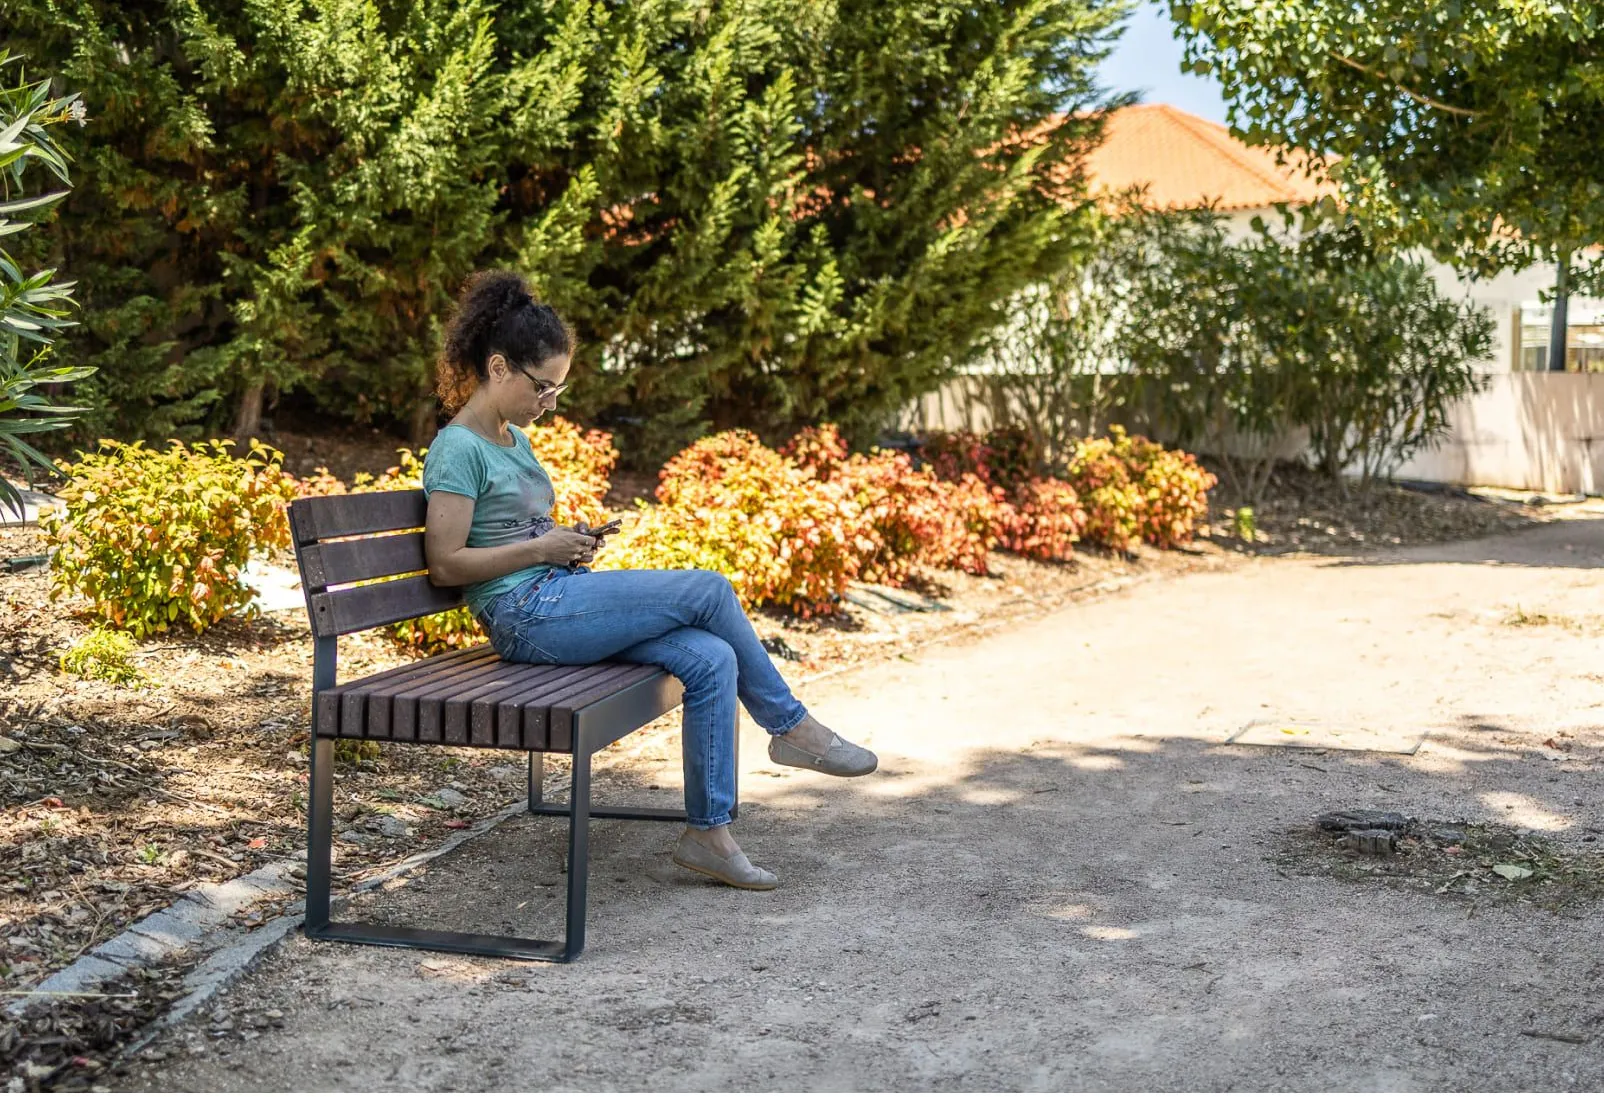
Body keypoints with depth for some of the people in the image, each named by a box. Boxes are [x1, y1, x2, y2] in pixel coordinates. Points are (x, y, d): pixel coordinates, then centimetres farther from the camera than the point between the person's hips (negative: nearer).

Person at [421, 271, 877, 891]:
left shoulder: (514, 439, 18)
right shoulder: (459, 449, -10)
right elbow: (445, 565, -15)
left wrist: (571, 541, 8)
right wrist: (543, 548, -14)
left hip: (559, 598, 9)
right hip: (527, 615, -9)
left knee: (712, 660, -13)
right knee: (709, 590, -15)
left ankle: (707, 834, -9)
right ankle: (791, 726, 4)